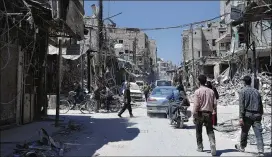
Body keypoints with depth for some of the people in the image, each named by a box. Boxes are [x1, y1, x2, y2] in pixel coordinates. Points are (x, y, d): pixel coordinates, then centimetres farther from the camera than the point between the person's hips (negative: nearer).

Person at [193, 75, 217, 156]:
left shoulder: (198, 91, -10)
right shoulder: (211, 91, 3)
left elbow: (196, 104, -12)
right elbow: (214, 103, 4)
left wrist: (194, 115, -7)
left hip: (200, 113, -3)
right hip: (208, 113, 3)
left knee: (199, 131, 14)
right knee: (210, 131, 5)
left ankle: (200, 147, 22)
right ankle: (213, 146, -13)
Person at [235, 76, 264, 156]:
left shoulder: (243, 91, -3)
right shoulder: (256, 91, 11)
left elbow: (241, 104, -11)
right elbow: (260, 104, 13)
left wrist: (241, 117, -13)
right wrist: (260, 114, 23)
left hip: (247, 114, -3)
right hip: (257, 115, 3)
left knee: (244, 132, 15)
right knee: (258, 134, -2)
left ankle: (242, 147, 33)